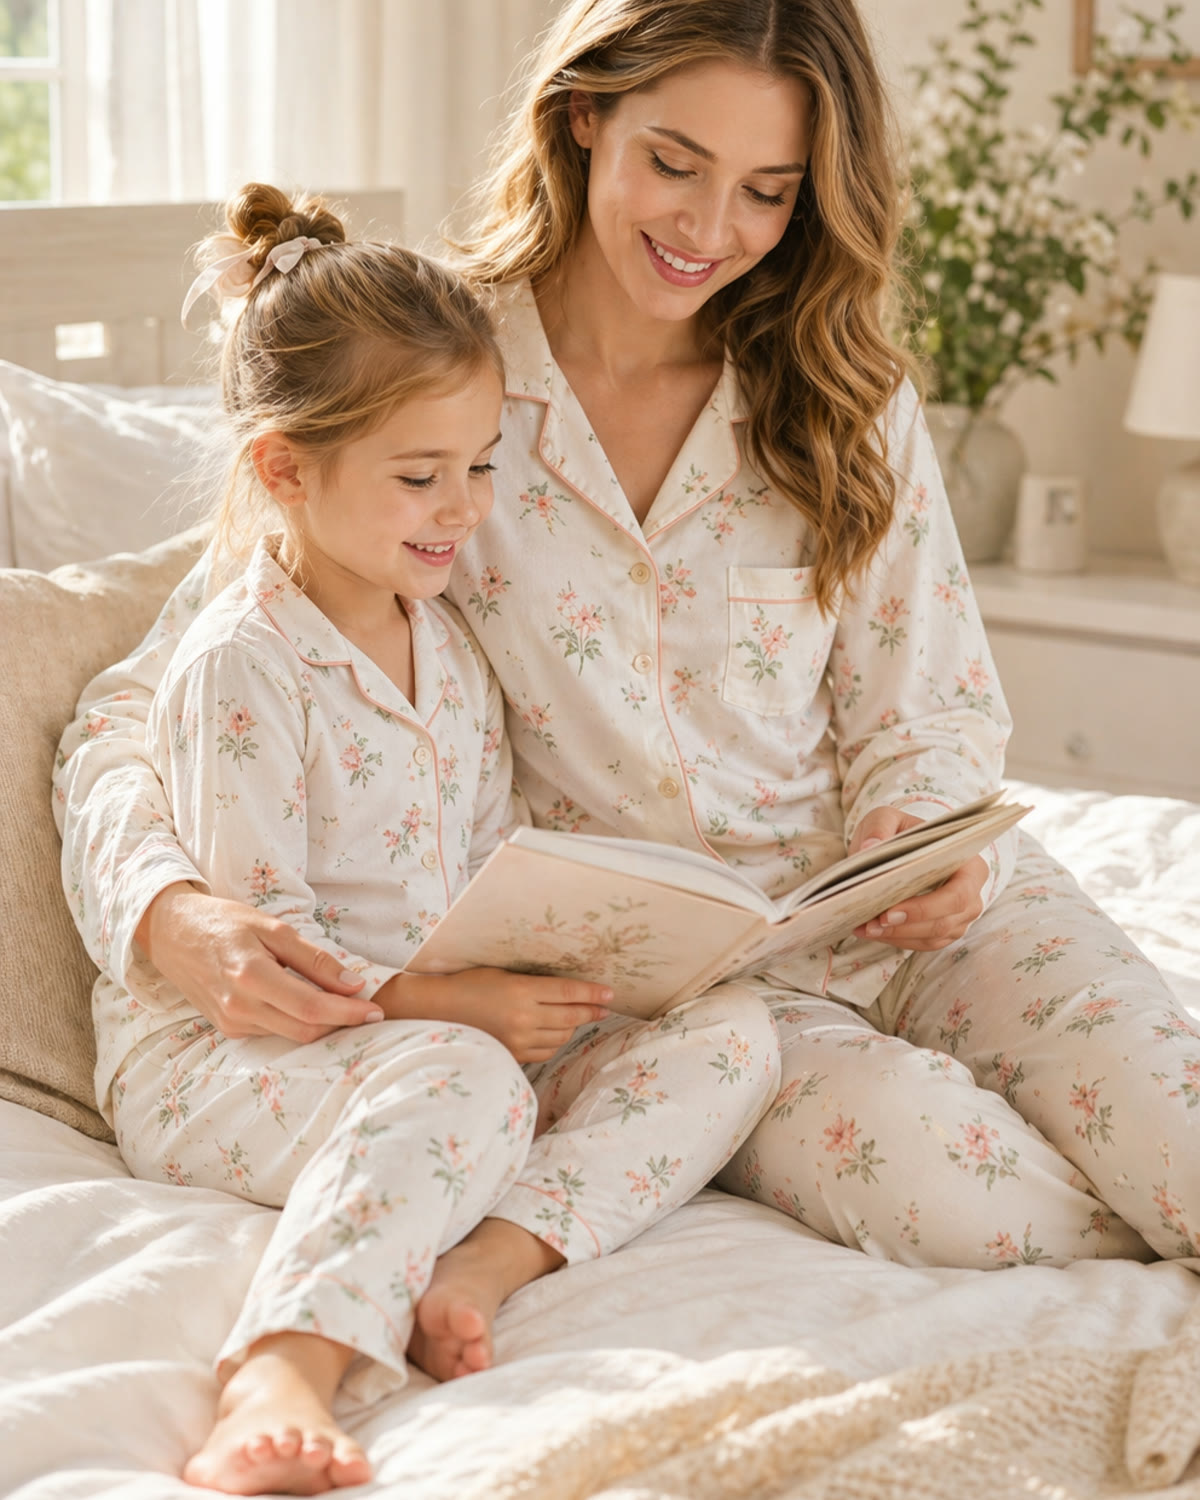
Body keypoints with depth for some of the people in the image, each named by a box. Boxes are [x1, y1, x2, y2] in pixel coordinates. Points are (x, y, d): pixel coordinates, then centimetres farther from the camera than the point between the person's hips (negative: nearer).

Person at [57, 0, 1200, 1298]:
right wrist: (176, 916, -26)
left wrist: (937, 844, -15)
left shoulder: (844, 401, 5)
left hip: (898, 910, 3)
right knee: (953, 1187, -29)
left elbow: (928, 711, 10)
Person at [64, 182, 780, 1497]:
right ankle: (284, 1373, -54)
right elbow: (257, 938, -17)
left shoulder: (452, 648, 13)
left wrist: (540, 971, -4)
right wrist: (445, 1001, -26)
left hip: (451, 1028, 8)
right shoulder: (240, 667, -14)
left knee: (731, 1033, -11)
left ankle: (490, 1254, -31)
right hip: (209, 1058, -7)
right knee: (464, 1081, -39)